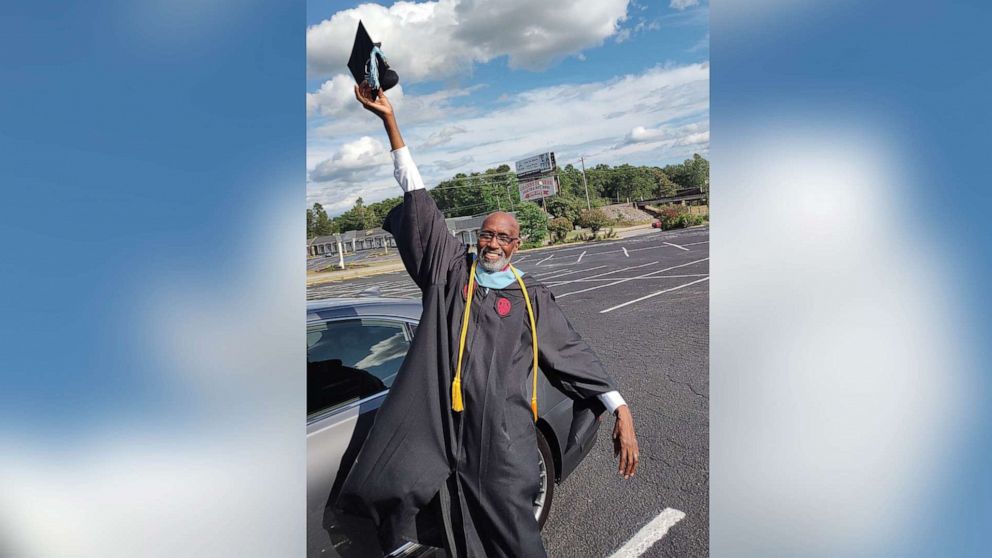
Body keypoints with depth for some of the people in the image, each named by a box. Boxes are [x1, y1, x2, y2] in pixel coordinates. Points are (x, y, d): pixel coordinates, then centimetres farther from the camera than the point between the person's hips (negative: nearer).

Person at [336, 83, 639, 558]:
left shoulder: (532, 296, 6)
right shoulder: (451, 268, 6)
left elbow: (573, 352, 7)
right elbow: (418, 199, 4)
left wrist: (622, 413, -1)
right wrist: (389, 119, 4)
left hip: (502, 433, -1)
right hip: (439, 419, 1)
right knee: (387, 489, -2)